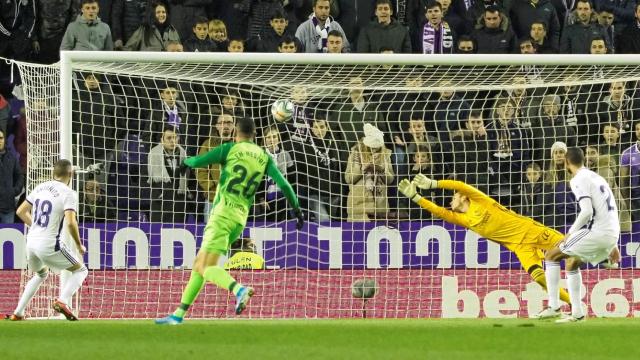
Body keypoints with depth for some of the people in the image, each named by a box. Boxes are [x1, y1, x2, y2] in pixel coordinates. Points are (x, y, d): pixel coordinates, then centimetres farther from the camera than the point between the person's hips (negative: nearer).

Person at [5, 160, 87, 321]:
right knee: (81, 270, 10)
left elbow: (21, 211, 15)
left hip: (31, 242, 6)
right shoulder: (68, 194, -10)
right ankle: (62, 301, -14)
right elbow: (70, 223, -21)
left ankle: (17, 313, 28)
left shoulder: (41, 188, 10)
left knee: (41, 274, 33)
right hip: (49, 245, -6)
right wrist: (79, 245, -6)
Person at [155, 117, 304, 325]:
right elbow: (283, 185, 2)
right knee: (199, 263, 15)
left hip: (223, 212, -6)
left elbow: (197, 162, 2)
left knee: (207, 268, -14)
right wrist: (297, 209, 8)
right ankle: (179, 314, 15)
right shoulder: (264, 158, 11)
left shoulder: (230, 149, -1)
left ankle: (239, 290, -40)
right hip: (240, 218, 6)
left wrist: (187, 161, 25)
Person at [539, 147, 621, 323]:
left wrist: (571, 233, -7)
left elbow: (587, 211, -20)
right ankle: (577, 313, 20)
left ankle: (553, 306, -2)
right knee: (571, 263, 25)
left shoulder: (579, 180, -7)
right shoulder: (597, 177, 21)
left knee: (552, 255, 3)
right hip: (612, 235, 8)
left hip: (597, 231, -8)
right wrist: (613, 246, 26)